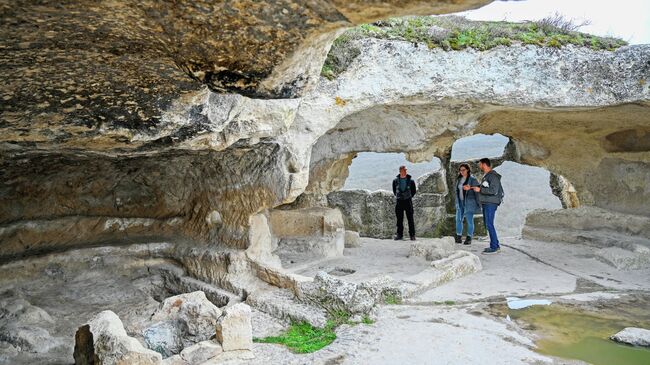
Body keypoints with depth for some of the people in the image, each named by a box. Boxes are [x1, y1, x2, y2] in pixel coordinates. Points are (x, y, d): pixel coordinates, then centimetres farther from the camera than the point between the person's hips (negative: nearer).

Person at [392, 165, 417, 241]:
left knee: (410, 219, -1)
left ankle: (412, 235, 5)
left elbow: (413, 191, 11)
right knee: (399, 220, 6)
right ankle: (399, 234, 14)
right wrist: (397, 196, 10)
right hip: (399, 202, 1)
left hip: (408, 201, -1)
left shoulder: (411, 181, -1)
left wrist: (409, 197, 7)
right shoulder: (395, 181, 2)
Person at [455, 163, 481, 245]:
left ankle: (469, 238, 8)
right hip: (460, 202, 6)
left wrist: (478, 204, -15)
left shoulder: (473, 179, -8)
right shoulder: (459, 180, 12)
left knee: (469, 220, -1)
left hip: (469, 203, -6)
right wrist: (457, 203, 15)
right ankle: (459, 237, 12)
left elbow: (477, 192, -9)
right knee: (458, 219, 4)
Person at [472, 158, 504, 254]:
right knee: (487, 224, 12)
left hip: (491, 203, -10)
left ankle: (494, 247, -5)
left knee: (489, 224, -9)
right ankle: (496, 245, 20)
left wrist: (480, 189, -18)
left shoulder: (493, 176, -14)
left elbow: (494, 190, -22)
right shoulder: (486, 176, 16)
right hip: (486, 203, 10)